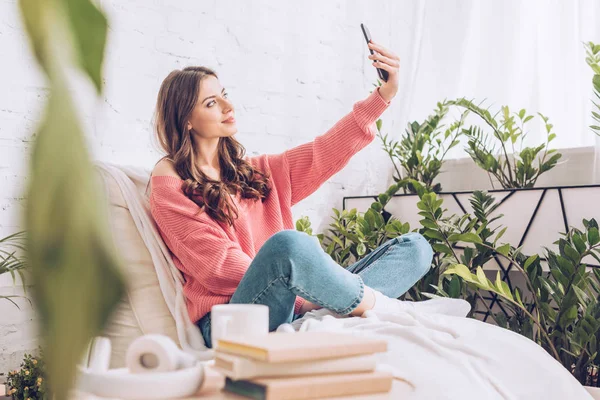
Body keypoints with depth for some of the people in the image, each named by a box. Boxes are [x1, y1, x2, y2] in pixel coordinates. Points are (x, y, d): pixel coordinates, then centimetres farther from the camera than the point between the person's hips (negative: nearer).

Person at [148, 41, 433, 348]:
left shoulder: (253, 172, 21)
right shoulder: (169, 180, 2)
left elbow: (323, 153, 10)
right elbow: (215, 265, -8)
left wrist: (384, 94, 2)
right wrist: (309, 296, -15)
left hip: (291, 310, 7)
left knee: (415, 246, -1)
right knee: (287, 243, -39)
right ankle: (375, 305, -13)